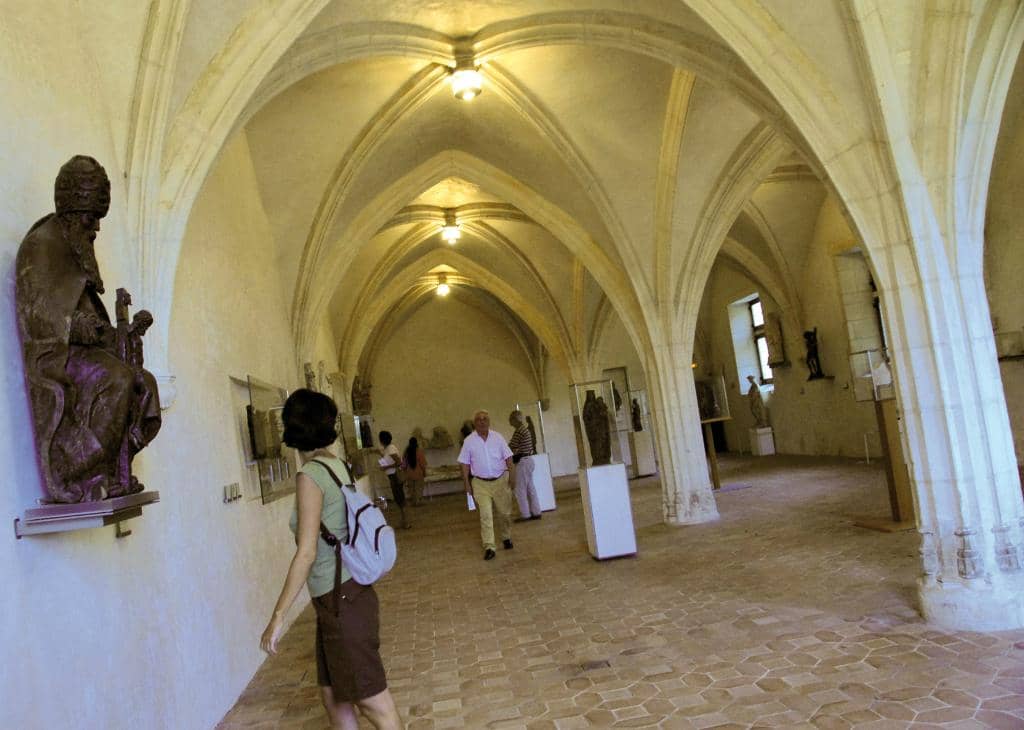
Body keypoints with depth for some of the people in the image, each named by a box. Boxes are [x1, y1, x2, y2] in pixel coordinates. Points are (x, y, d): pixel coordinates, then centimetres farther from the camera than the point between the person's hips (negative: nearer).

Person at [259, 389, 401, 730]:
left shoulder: (311, 475, -17)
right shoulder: (339, 465, 5)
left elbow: (306, 553, -21)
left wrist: (278, 616, -16)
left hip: (342, 601, -8)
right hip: (341, 598, 8)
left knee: (373, 701, 4)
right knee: (333, 696, 18)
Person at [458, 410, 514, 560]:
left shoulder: (497, 437, 0)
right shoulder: (469, 441, -2)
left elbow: (508, 458, 4)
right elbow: (465, 464, 2)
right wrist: (466, 483, -1)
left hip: (500, 480, 2)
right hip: (480, 484, -1)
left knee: (505, 513, 11)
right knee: (485, 516, -7)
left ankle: (506, 538, 33)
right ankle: (489, 547, -6)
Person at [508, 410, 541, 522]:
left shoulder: (519, 431, -18)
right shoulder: (526, 429, 12)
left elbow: (511, 447, -16)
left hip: (522, 462, -10)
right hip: (529, 460, 10)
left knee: (520, 489, -1)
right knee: (530, 487, 13)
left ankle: (525, 514, 3)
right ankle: (536, 512, 17)